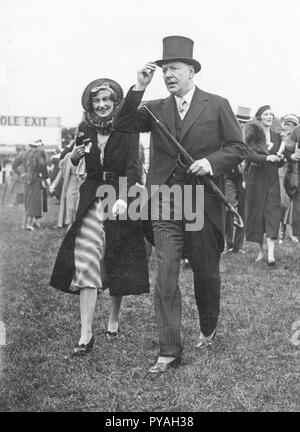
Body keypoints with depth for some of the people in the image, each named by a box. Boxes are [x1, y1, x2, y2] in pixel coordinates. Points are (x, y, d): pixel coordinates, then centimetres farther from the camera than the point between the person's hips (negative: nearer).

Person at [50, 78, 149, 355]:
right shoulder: (86, 130, 7)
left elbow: (132, 167, -14)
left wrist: (123, 200, -28)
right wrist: (76, 155, -6)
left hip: (121, 199, -2)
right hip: (92, 201, 2)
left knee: (119, 266, 8)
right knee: (85, 264, -9)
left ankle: (114, 320, 28)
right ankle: (86, 334, -8)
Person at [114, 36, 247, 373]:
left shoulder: (216, 105, 4)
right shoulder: (155, 109, 10)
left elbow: (238, 147, 1)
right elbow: (121, 126, -3)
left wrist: (211, 162, -17)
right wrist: (138, 89, -11)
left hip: (204, 204, -1)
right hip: (165, 205, 2)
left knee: (206, 272, 12)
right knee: (165, 278, -5)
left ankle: (208, 329, 39)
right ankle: (169, 352, 3)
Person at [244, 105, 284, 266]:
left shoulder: (276, 136, 14)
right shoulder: (252, 133, 1)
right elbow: (248, 154, -11)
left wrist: (280, 159, -3)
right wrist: (267, 158, -20)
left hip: (272, 179, 3)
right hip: (256, 177, -3)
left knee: (272, 212, -8)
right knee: (256, 212, 1)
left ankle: (271, 253, -14)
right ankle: (261, 250, 16)